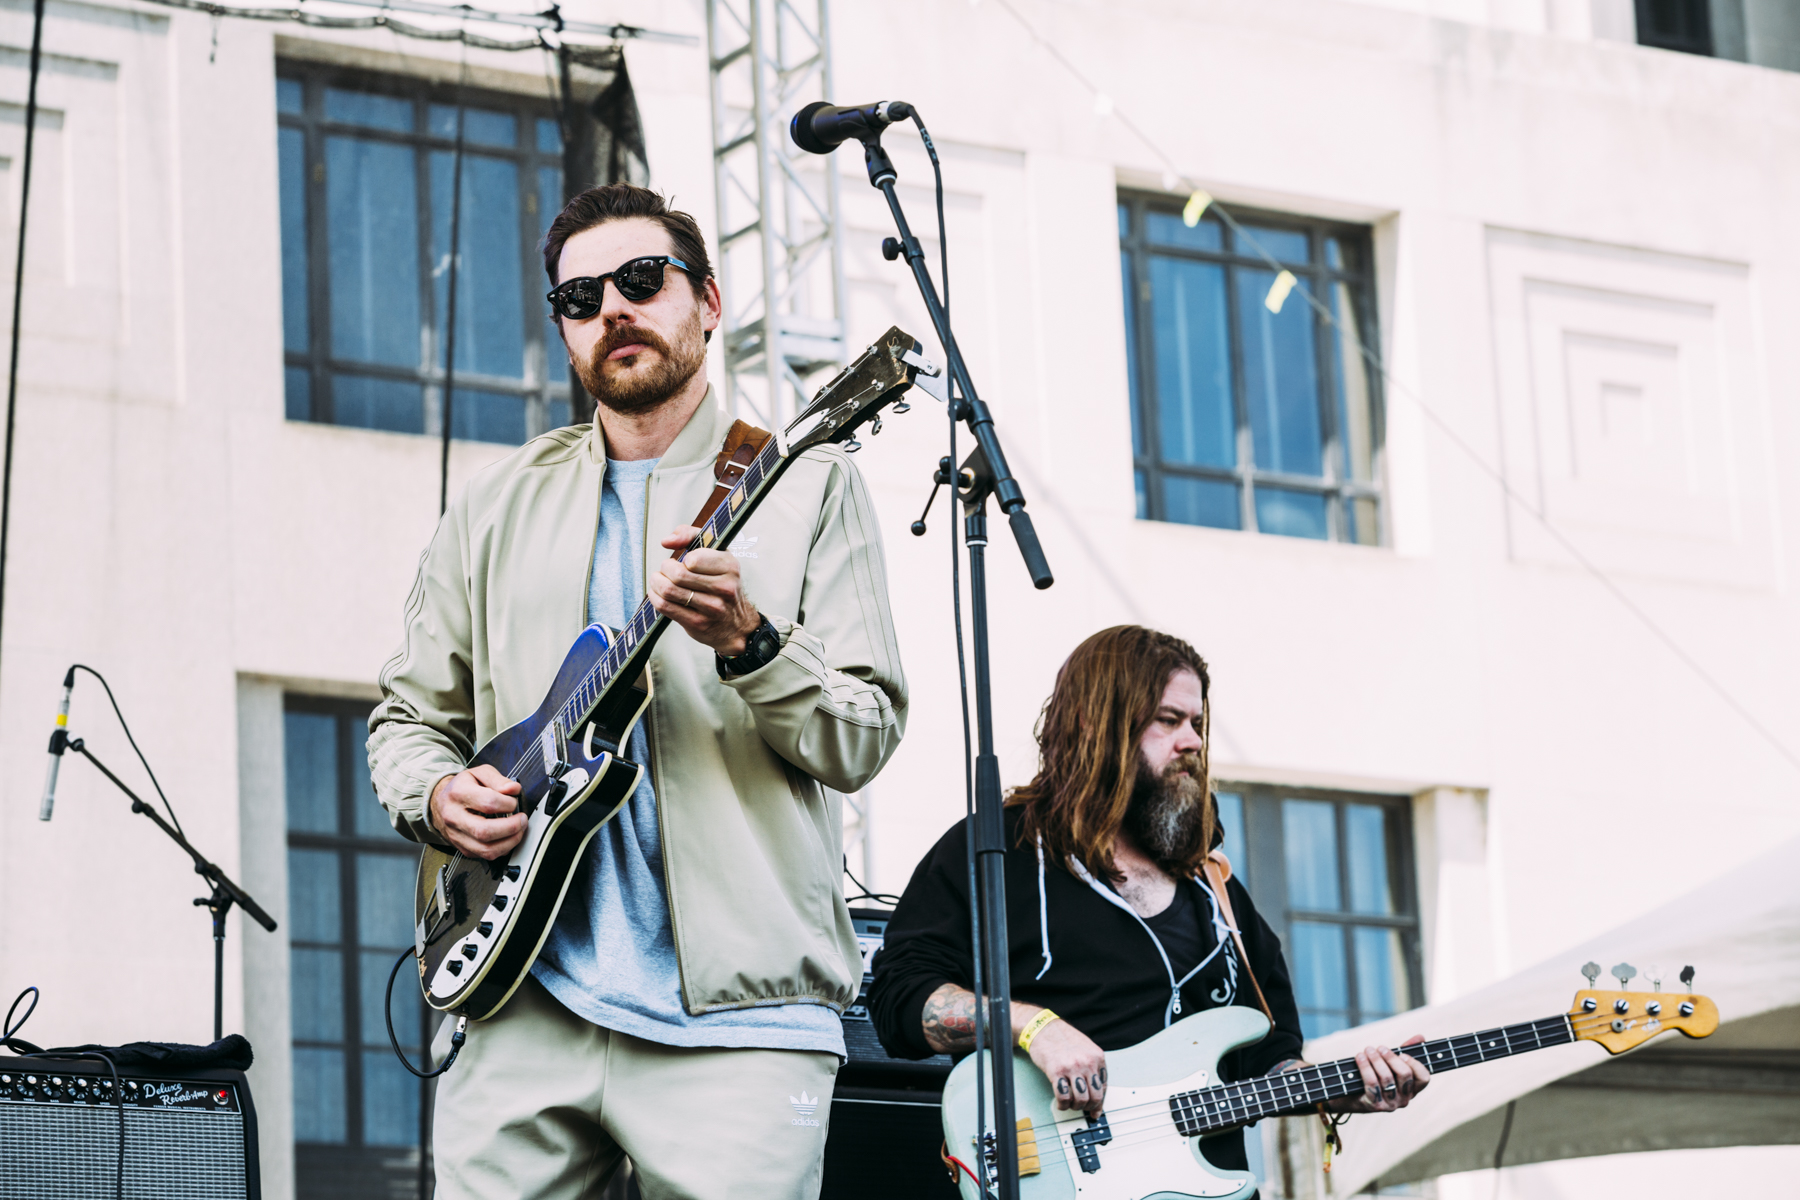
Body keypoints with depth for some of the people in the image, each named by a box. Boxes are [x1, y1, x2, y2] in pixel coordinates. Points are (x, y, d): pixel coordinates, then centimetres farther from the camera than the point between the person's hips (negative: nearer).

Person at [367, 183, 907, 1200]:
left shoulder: (805, 486, 6)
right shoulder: (499, 506, 17)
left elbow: (864, 741, -1)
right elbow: (410, 715, 22)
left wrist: (747, 641, -18)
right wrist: (437, 795, 0)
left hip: (734, 1010, -3)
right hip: (529, 1004, 3)